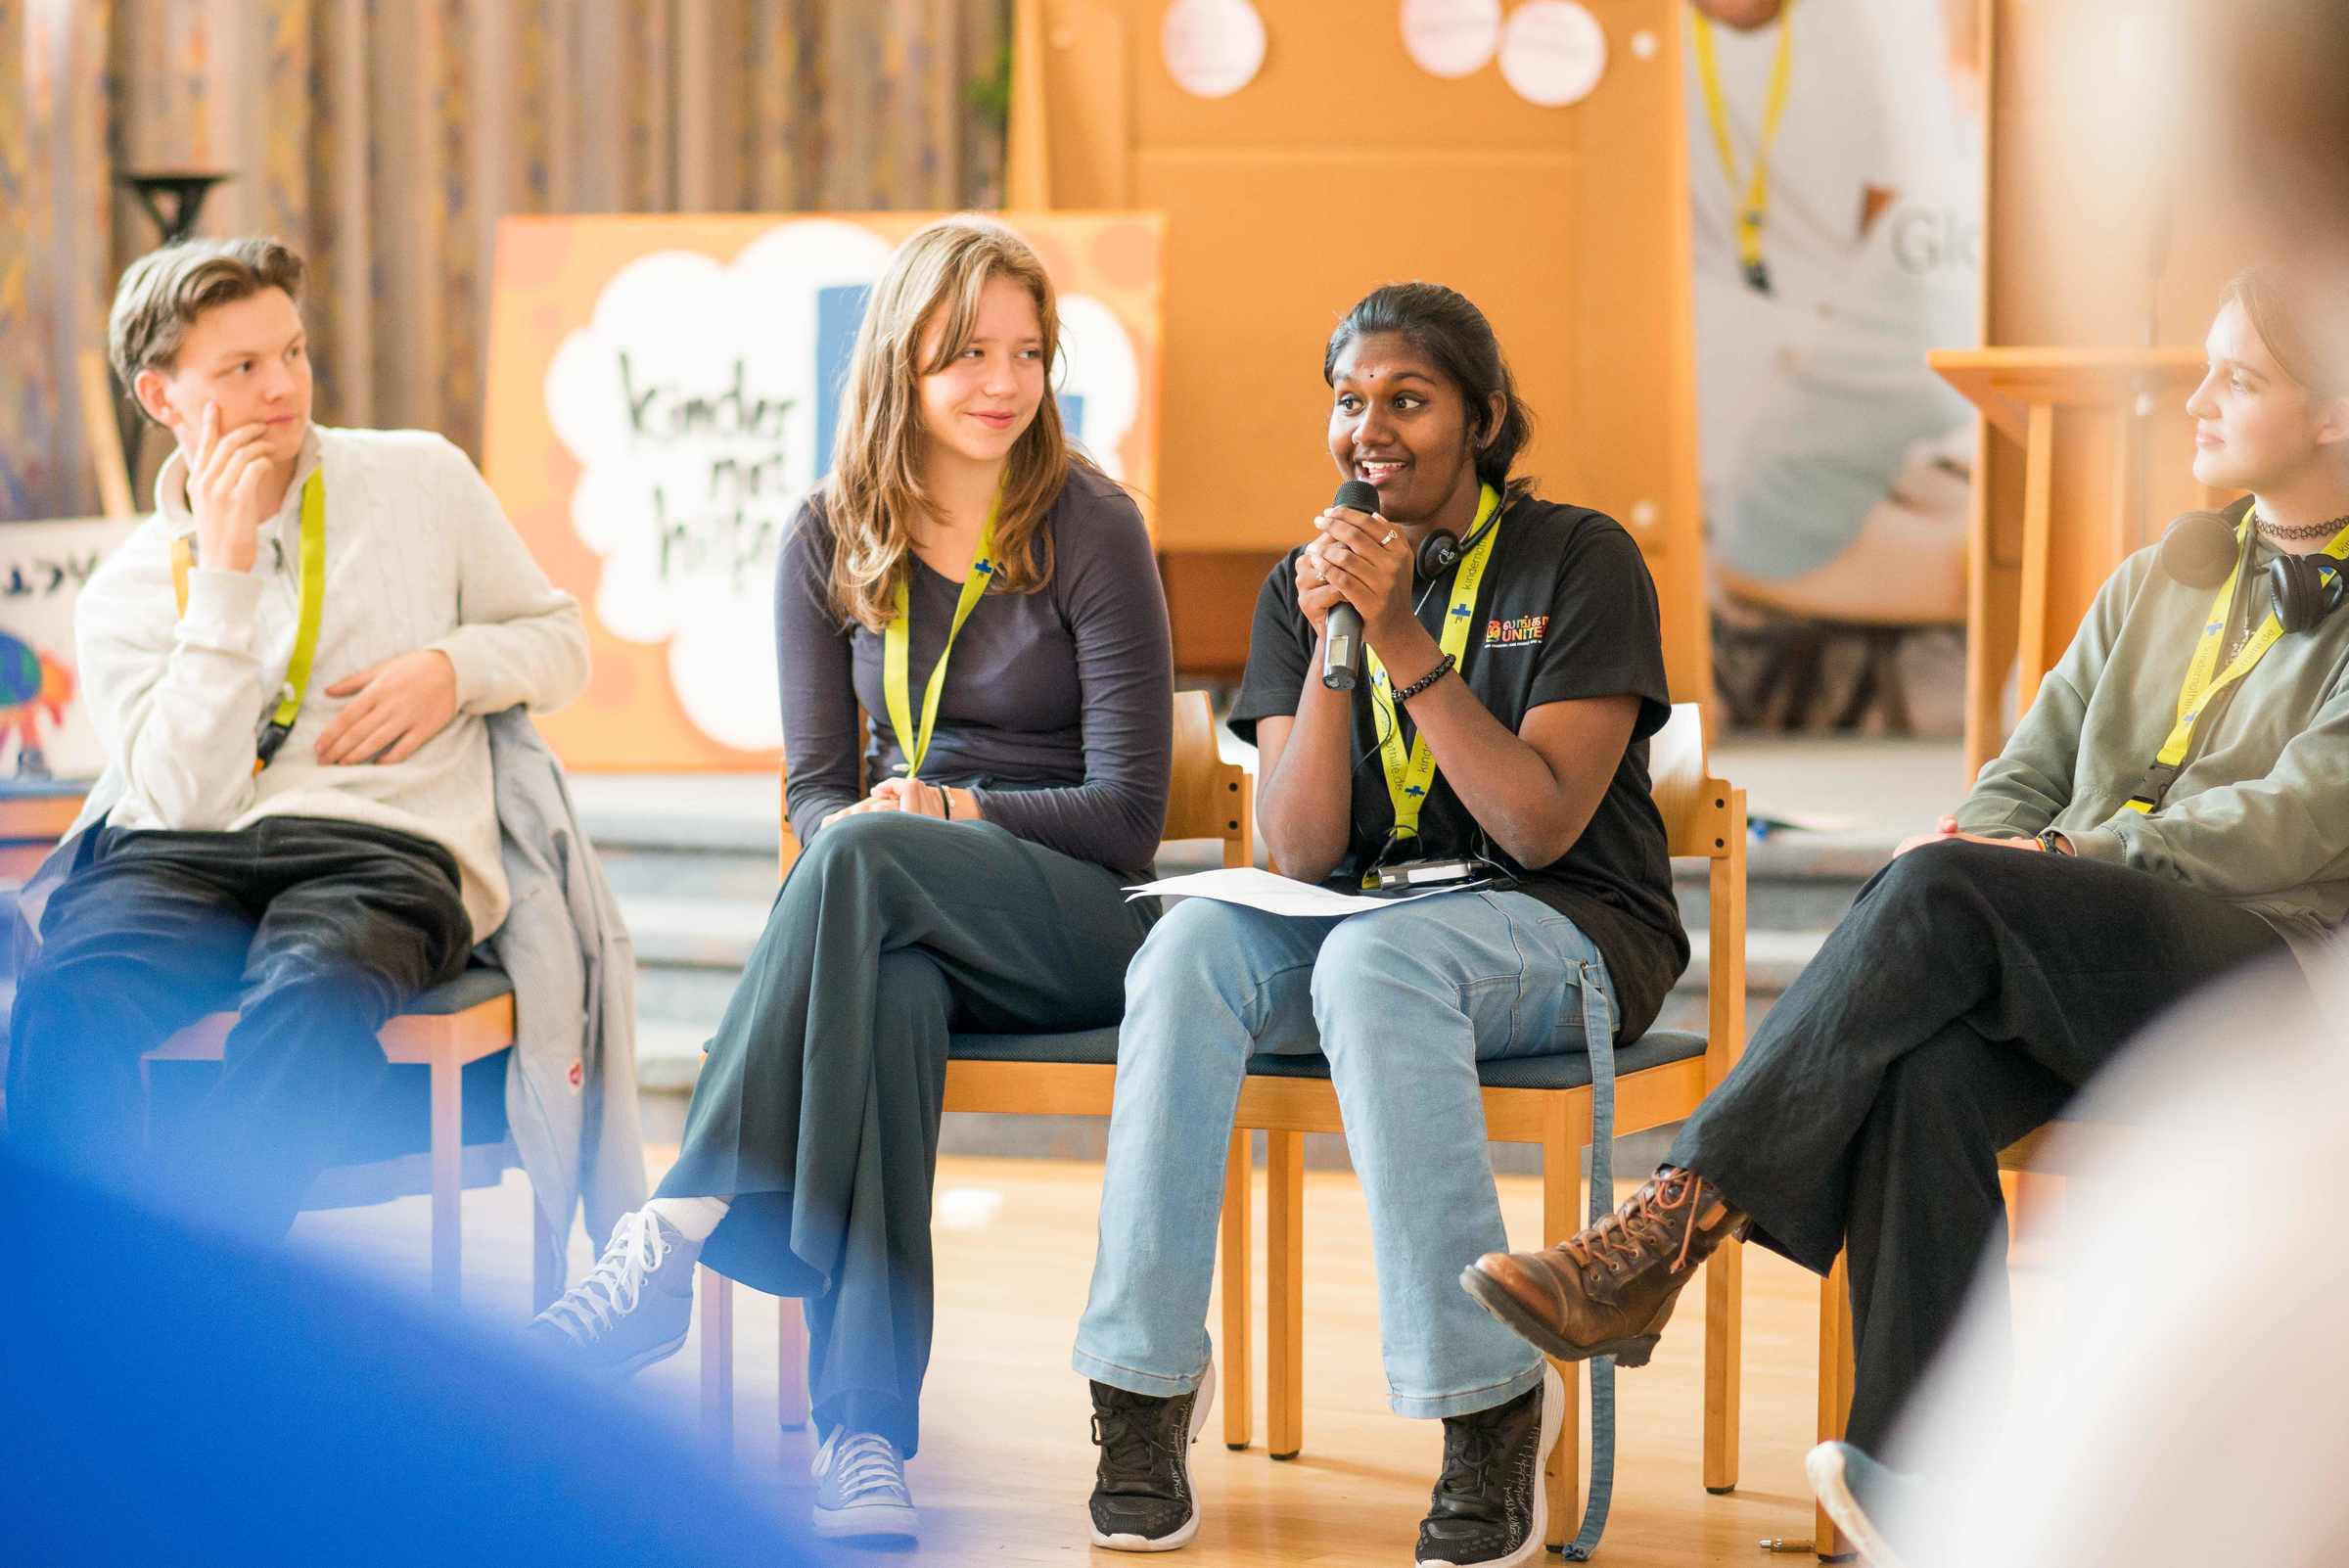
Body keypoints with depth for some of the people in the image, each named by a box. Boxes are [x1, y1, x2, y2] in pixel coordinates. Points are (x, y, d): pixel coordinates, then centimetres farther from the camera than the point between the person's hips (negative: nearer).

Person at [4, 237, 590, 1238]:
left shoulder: (422, 481, 17)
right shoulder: (123, 597, 14)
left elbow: (559, 640, 25)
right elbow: (188, 795, -3)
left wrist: (452, 668, 2)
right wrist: (226, 573, -6)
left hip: (383, 847, -1)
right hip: (182, 857, 1)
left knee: (313, 997, -39)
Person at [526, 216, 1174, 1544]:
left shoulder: (1090, 530, -2)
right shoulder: (833, 541, 9)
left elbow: (1127, 813, -5)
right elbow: (816, 789, 10)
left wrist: (951, 813, -18)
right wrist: (859, 824, -15)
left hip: (1074, 923, -2)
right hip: (906, 927, 2)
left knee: (863, 862, -36)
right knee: (885, 989, -37)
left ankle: (672, 1240, -40)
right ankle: (865, 1428, -45)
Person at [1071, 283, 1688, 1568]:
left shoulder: (1580, 562, -3)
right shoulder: (1302, 586, 9)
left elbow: (1541, 826, -13)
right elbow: (1299, 855, -1)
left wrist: (1404, 641, -17)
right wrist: (1331, 645, -13)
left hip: (1566, 930, -4)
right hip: (1361, 914, 4)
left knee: (1372, 958, -37)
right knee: (1192, 945, -29)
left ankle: (1491, 1400, -31)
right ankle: (1143, 1381, -28)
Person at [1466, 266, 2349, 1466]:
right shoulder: (2158, 582, 25)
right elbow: (2030, 773, 22)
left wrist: (2072, 857, -15)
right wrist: (1982, 844, -2)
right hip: (2076, 979, 5)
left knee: (1944, 892, -31)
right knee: (1927, 1076, -31)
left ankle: (1675, 1223, -30)